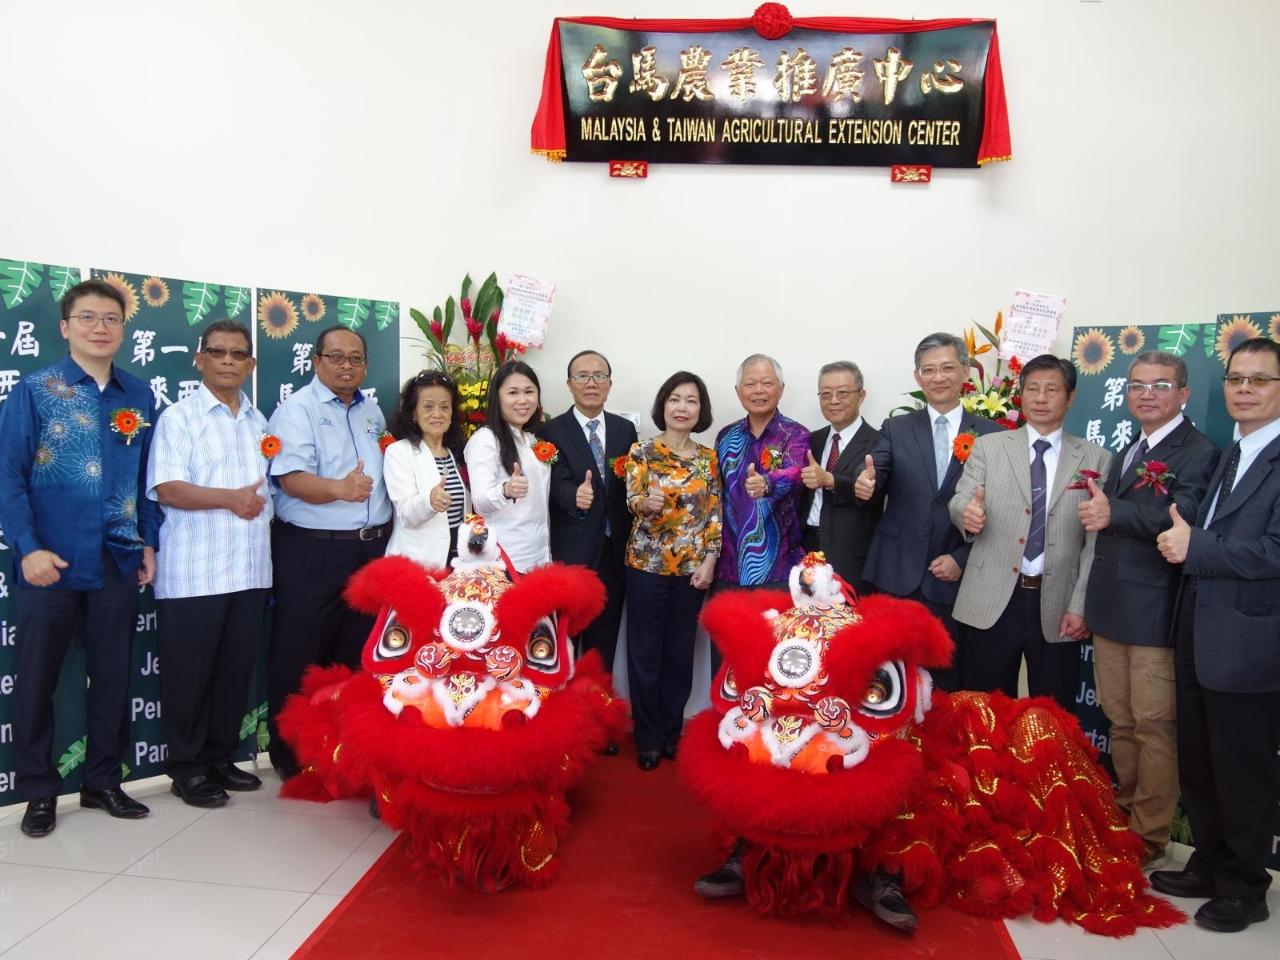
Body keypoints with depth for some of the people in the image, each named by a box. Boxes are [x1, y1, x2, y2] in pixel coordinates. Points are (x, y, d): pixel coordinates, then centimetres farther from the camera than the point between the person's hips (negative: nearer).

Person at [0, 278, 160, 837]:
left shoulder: (139, 397, 7)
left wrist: (149, 543, 6)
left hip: (118, 560, 3)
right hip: (52, 559, -3)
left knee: (113, 675, 11)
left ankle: (103, 781, 25)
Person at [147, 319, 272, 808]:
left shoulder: (259, 422, 16)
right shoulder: (179, 417, -2)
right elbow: (167, 489, -12)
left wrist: (261, 504, 5)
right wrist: (229, 498, -20)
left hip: (249, 569, 5)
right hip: (193, 573, -5)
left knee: (237, 668, 11)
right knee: (190, 672, 3)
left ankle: (221, 757, 25)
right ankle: (188, 767, 17)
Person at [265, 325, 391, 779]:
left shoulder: (372, 412, 15)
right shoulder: (297, 409, -6)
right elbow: (291, 479, -19)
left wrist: (385, 531, 15)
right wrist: (339, 489, -36)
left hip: (371, 549, 6)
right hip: (312, 551, -6)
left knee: (357, 654, 13)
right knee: (299, 655, 0)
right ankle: (290, 754, 14)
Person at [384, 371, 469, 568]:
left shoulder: (457, 452, 11)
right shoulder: (398, 452, -8)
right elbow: (406, 515, -18)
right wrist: (429, 500, -37)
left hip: (457, 559, 5)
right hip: (417, 563, -5)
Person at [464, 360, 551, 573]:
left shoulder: (533, 440, 12)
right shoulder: (485, 439, -10)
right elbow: (480, 503, -20)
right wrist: (506, 490, -38)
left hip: (539, 555, 7)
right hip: (505, 560, -7)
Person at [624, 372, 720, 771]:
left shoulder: (709, 458, 5)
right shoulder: (642, 451, -4)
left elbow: (714, 513, 6)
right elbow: (633, 500, -15)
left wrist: (709, 561, -3)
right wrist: (648, 503, -38)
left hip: (692, 568, 3)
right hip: (647, 565, -2)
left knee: (680, 652, 10)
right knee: (645, 652, 3)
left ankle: (672, 731, 24)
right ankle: (648, 737, 16)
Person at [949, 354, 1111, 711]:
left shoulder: (1096, 460, 5)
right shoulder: (988, 447, 7)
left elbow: (1096, 542, 2)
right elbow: (959, 501, -1)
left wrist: (1080, 607, -4)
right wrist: (967, 512, -25)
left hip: (1057, 609, 0)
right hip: (992, 604, 0)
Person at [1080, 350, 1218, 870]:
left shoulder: (1198, 452, -10)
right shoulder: (1127, 452, 18)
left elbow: (1182, 515, -27)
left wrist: (1113, 512, -41)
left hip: (1154, 613, -8)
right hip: (1112, 610, 8)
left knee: (1154, 726, 1)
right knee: (1120, 722, 16)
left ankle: (1149, 837, 13)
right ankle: (1124, 817, 30)